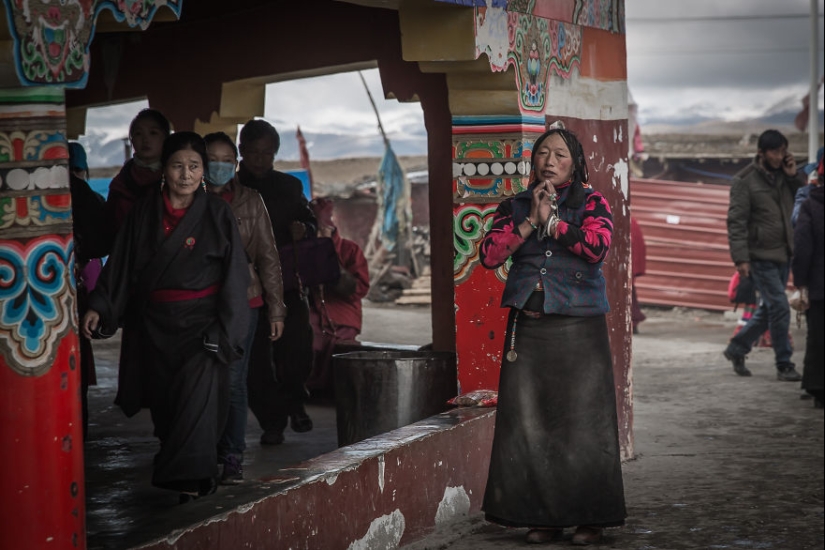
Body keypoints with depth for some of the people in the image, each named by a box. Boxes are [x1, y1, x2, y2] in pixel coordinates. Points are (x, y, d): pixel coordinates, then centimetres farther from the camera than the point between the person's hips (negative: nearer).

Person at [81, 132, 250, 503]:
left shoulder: (218, 214, -2)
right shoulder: (143, 214, 6)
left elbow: (234, 273, -3)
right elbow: (120, 265, 7)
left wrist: (223, 331, -9)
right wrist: (98, 307, -4)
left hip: (200, 321, -3)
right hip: (154, 324, 3)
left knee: (197, 393, -17)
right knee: (163, 400, 5)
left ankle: (190, 484, -18)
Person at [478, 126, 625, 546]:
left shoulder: (591, 202, 4)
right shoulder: (514, 206, 13)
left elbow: (597, 247, -14)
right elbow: (489, 255, -1)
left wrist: (552, 219, -9)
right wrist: (530, 221, -8)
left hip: (579, 327, -3)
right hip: (527, 327, 3)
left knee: (581, 423, -3)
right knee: (530, 424, 2)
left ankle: (590, 518, 7)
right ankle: (544, 517, 11)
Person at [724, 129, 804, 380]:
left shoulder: (783, 176, 9)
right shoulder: (745, 180, -7)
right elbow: (736, 221, -10)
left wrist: (794, 178, -2)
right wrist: (740, 258, -17)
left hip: (783, 255, 6)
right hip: (761, 256, -6)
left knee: (769, 308, 13)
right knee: (780, 308, -8)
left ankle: (737, 348, 29)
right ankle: (784, 364, 2)